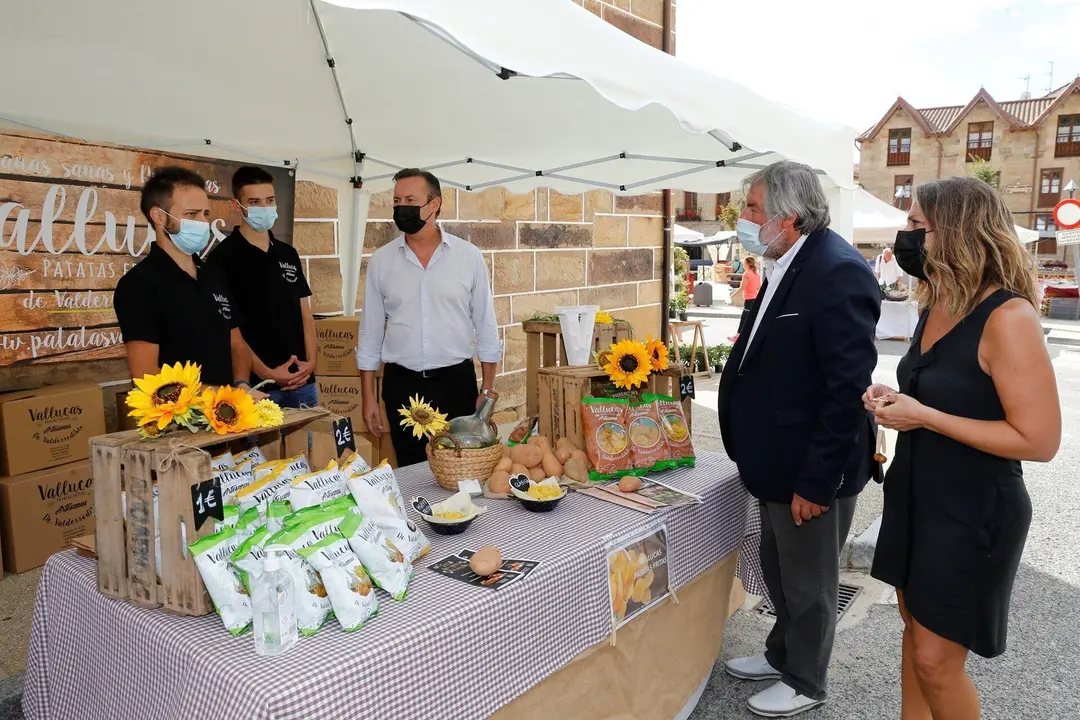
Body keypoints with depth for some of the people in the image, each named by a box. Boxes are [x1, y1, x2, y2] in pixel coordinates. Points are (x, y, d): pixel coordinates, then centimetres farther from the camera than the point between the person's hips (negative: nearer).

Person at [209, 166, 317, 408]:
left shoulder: (289, 254, 12)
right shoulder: (224, 256, -4)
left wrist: (311, 361, -2)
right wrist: (265, 373, -14)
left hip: (302, 381, 5)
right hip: (256, 385, -5)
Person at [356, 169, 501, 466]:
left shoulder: (469, 256, -2)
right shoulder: (381, 260, 2)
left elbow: (485, 326, 2)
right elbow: (370, 332, 6)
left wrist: (488, 389, 0)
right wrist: (368, 396, 4)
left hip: (457, 382, -1)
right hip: (402, 386, 1)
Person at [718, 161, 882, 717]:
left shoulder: (839, 273, -23)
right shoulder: (785, 268, 6)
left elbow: (849, 388, -25)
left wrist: (816, 482, -21)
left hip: (812, 470, -9)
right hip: (777, 462, 9)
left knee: (809, 584, 13)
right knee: (778, 570, 25)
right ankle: (782, 655, 47)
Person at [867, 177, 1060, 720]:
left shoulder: (1007, 317, -21)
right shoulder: (935, 309, 4)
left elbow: (1038, 440, -23)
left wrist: (923, 417, -23)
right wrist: (894, 400, -1)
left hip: (974, 511, -8)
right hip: (916, 493, 8)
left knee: (936, 661, 4)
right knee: (914, 627, 21)